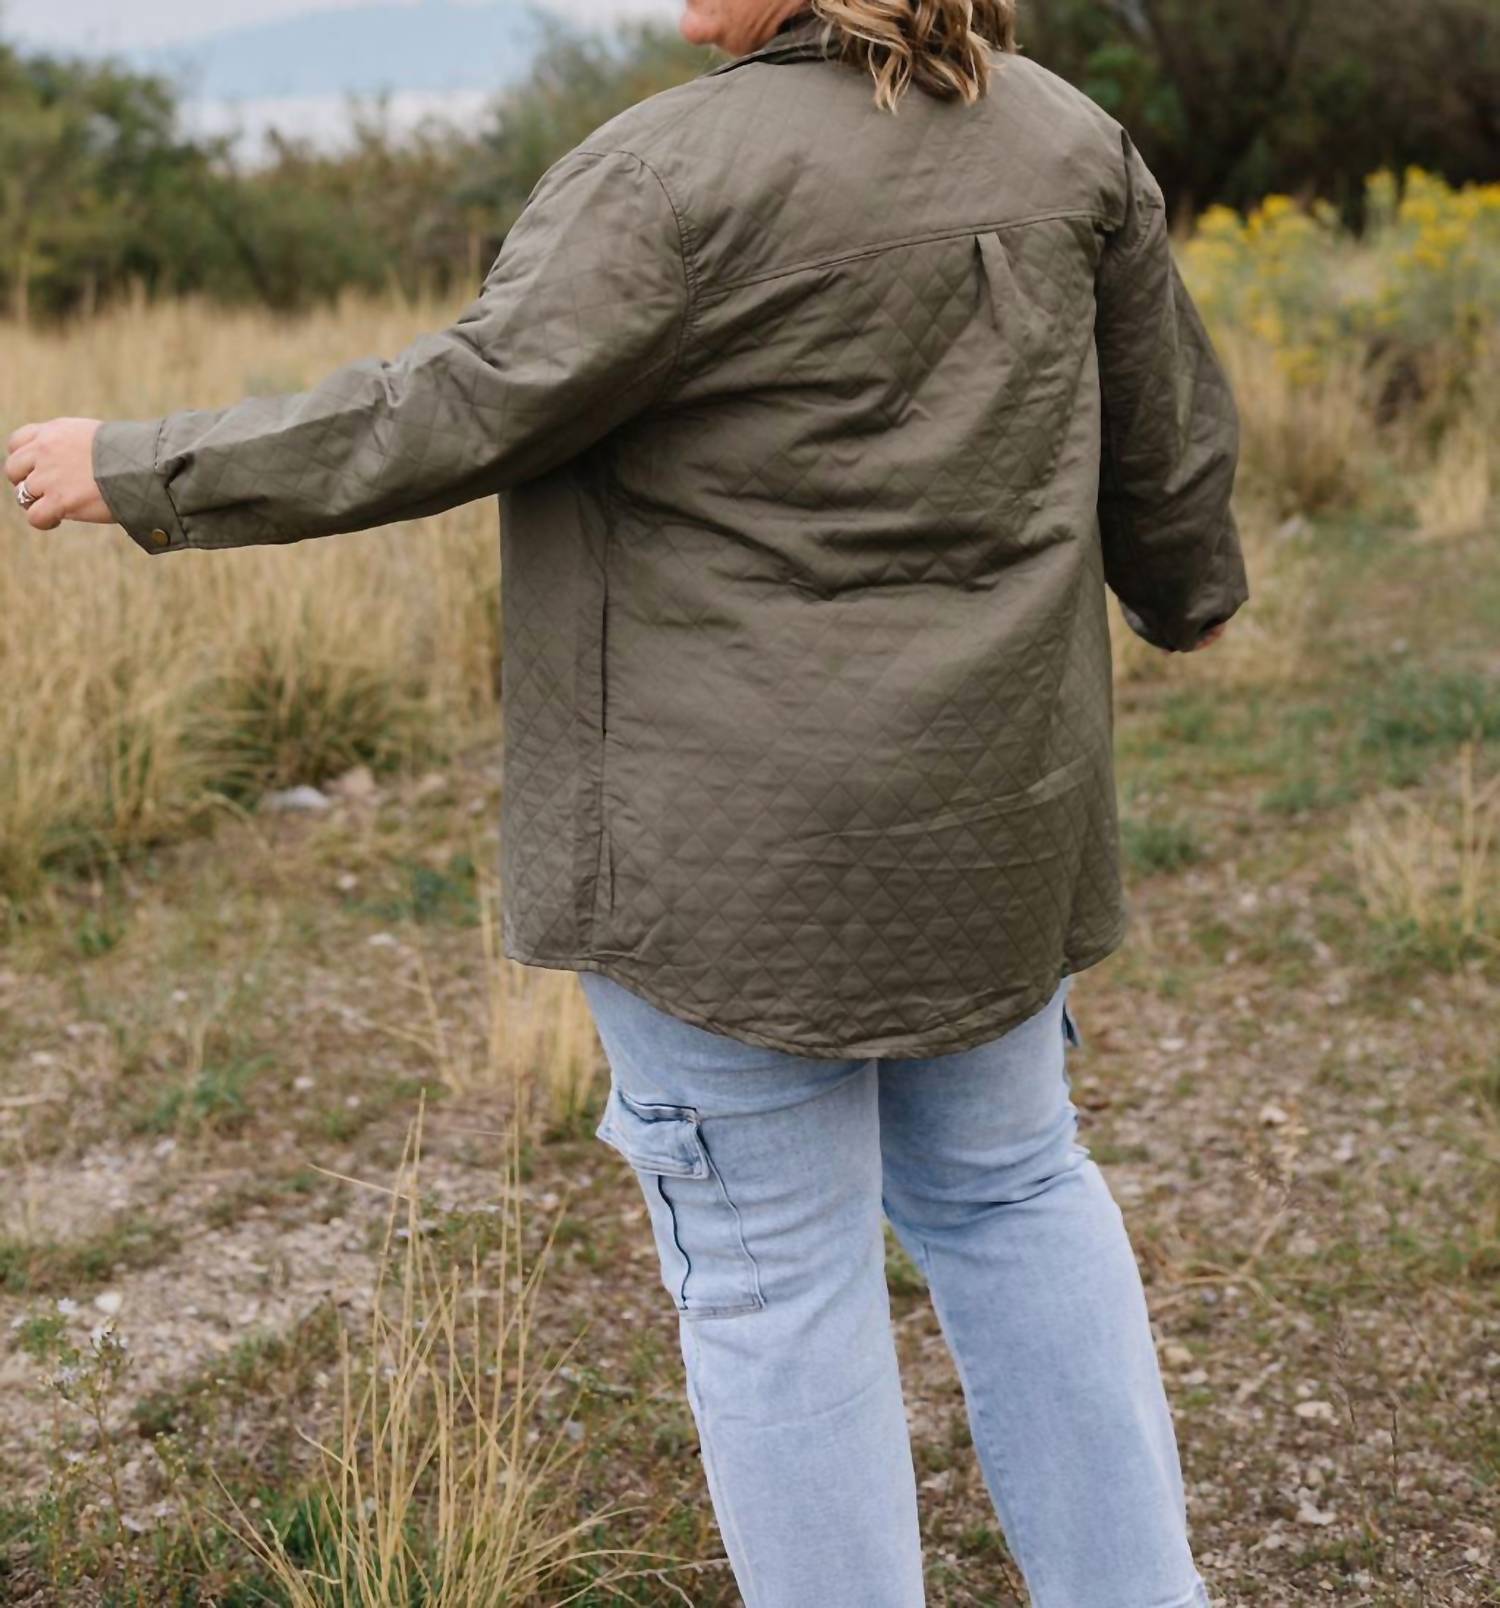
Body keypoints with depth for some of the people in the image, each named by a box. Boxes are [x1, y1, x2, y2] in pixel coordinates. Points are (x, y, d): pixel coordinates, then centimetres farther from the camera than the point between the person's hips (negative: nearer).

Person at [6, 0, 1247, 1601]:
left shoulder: (681, 174, -17)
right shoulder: (1064, 139, 1)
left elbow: (454, 416, -17)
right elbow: (1164, 432, 11)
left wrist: (144, 471, -6)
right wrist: (1187, 588, 31)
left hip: (738, 836, -6)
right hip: (983, 806, 7)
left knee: (772, 1270, 6)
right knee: (1005, 1184, 22)